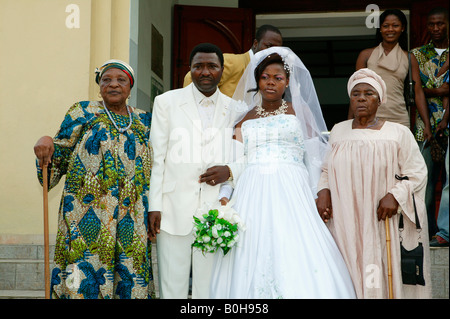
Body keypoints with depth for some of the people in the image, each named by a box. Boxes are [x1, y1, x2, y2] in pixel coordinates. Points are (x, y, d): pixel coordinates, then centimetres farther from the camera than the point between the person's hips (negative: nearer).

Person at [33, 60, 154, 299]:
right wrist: (46, 144, -15)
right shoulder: (83, 113, 8)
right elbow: (56, 162, 5)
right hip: (88, 217, -3)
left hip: (131, 223, 3)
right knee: (84, 284, -10)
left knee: (130, 283, -1)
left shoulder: (144, 122, 16)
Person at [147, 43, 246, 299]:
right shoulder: (166, 102, 5)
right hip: (174, 211, -1)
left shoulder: (234, 109, 10)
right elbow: (157, 157, 2)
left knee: (209, 288, 5)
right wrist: (154, 207, -4)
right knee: (172, 288, 1)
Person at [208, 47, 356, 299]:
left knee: (298, 259, -13)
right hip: (253, 195, 2)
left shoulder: (299, 112, 11)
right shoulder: (245, 120, 16)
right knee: (252, 264, -5)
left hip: (292, 193, -1)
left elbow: (315, 157, 6)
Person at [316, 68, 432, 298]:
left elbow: (417, 174, 1)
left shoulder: (398, 133, 1)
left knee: (382, 279, -5)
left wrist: (396, 195, -14)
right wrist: (323, 192, 1)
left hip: (382, 225, -2)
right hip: (345, 225, 3)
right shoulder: (338, 131, 11)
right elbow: (327, 169, 20)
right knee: (348, 280, -1)